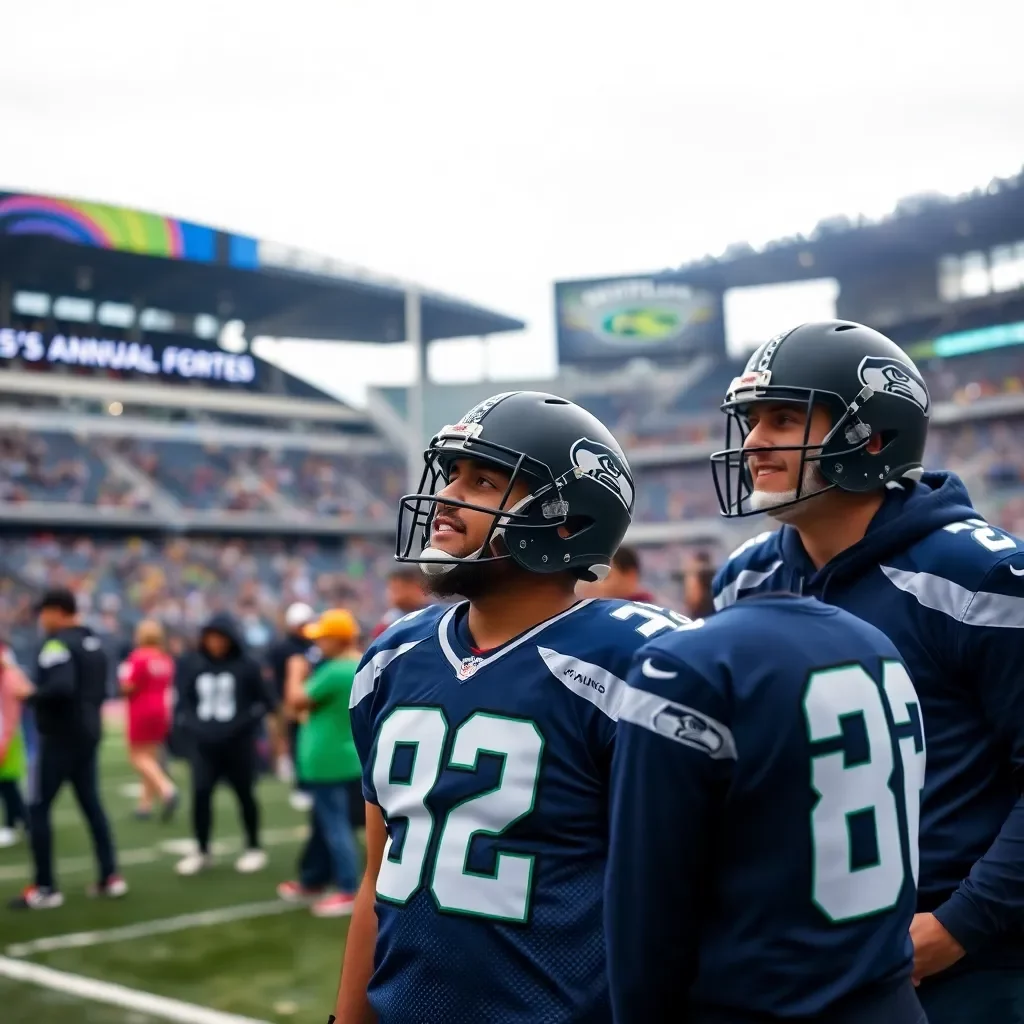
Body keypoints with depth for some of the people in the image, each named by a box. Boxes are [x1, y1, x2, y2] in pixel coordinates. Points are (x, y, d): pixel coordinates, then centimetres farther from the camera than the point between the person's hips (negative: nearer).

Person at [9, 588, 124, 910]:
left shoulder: (58, 643, -15)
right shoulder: (93, 643, 13)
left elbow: (60, 688, -29)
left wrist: (30, 695, -13)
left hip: (60, 738, -9)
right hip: (88, 736, 9)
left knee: (38, 808, 0)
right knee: (92, 804, 15)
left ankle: (45, 888, 0)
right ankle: (110, 876, 15)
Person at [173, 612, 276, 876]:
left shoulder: (246, 666, -6)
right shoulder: (192, 664, 2)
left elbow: (266, 702, -2)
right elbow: (182, 701, 8)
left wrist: (242, 724, -14)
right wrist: (192, 725, -8)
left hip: (238, 743, -2)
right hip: (204, 744, 2)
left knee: (245, 795, 8)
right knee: (200, 794, -2)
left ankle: (254, 849, 23)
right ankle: (202, 852, 13)